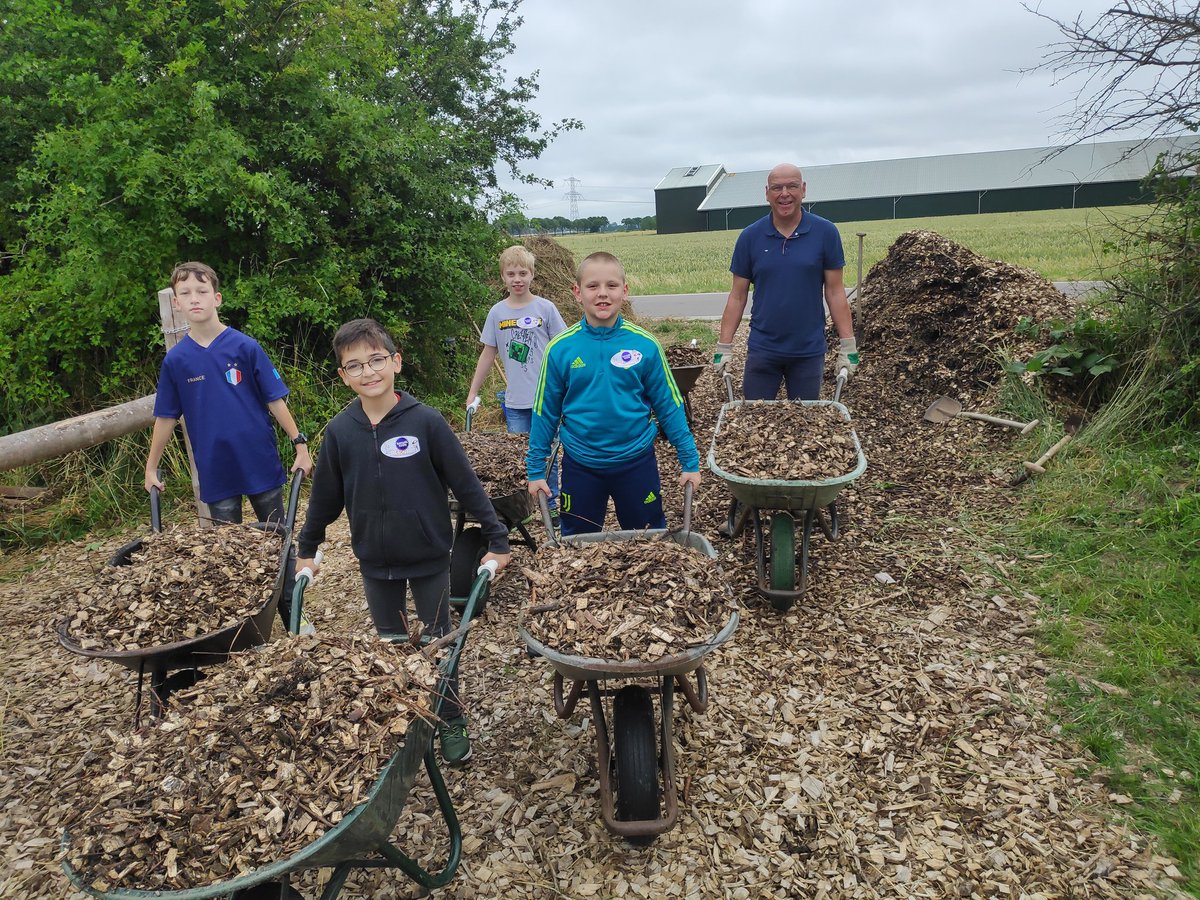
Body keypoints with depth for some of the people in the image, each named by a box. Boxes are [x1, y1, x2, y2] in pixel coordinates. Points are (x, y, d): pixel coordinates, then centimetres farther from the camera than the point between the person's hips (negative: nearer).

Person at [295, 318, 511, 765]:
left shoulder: (426, 421, -15)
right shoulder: (339, 431, -6)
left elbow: (465, 483, -10)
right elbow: (325, 496, 6)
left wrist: (496, 539, -8)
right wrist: (306, 549, 14)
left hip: (428, 558, -2)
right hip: (375, 562, 3)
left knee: (439, 642, 12)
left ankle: (452, 724, 30)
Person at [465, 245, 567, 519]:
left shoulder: (545, 308, -3)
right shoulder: (497, 312, 4)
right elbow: (488, 353, 11)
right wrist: (472, 393, 12)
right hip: (515, 402, 2)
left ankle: (551, 505, 22)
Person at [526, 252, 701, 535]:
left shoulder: (645, 345, -10)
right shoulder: (560, 349, -9)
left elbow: (669, 406, -2)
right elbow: (545, 412, 0)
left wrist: (689, 461, 0)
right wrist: (535, 469, 3)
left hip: (636, 461, 0)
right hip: (580, 466, 1)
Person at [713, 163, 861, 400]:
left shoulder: (825, 232, -3)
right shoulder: (750, 237, -1)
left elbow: (835, 292, -1)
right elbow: (737, 296, 2)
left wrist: (848, 346, -5)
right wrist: (724, 347, -3)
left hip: (809, 351, 0)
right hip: (762, 349, 1)